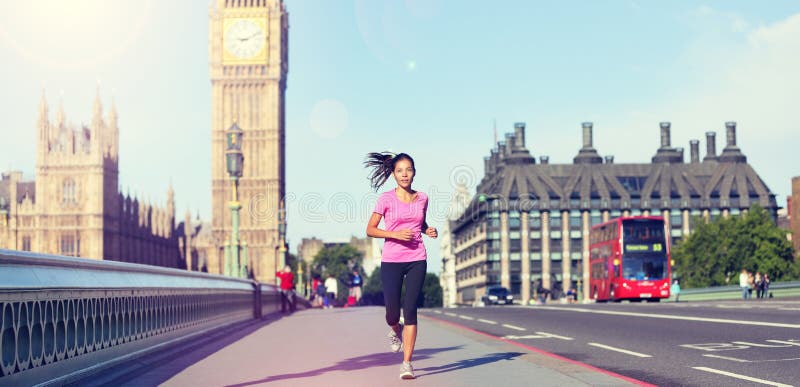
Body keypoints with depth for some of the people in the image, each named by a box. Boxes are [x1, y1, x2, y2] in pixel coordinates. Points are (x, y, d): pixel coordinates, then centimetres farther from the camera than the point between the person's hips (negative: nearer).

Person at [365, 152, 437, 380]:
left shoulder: (422, 198, 7)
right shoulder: (386, 199, -2)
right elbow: (370, 230, -1)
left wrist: (428, 231, 2)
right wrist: (395, 234, -15)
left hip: (417, 260, 1)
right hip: (391, 260, -1)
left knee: (410, 309, -7)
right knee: (392, 312, -3)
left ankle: (407, 363, -3)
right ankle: (395, 330, 36)